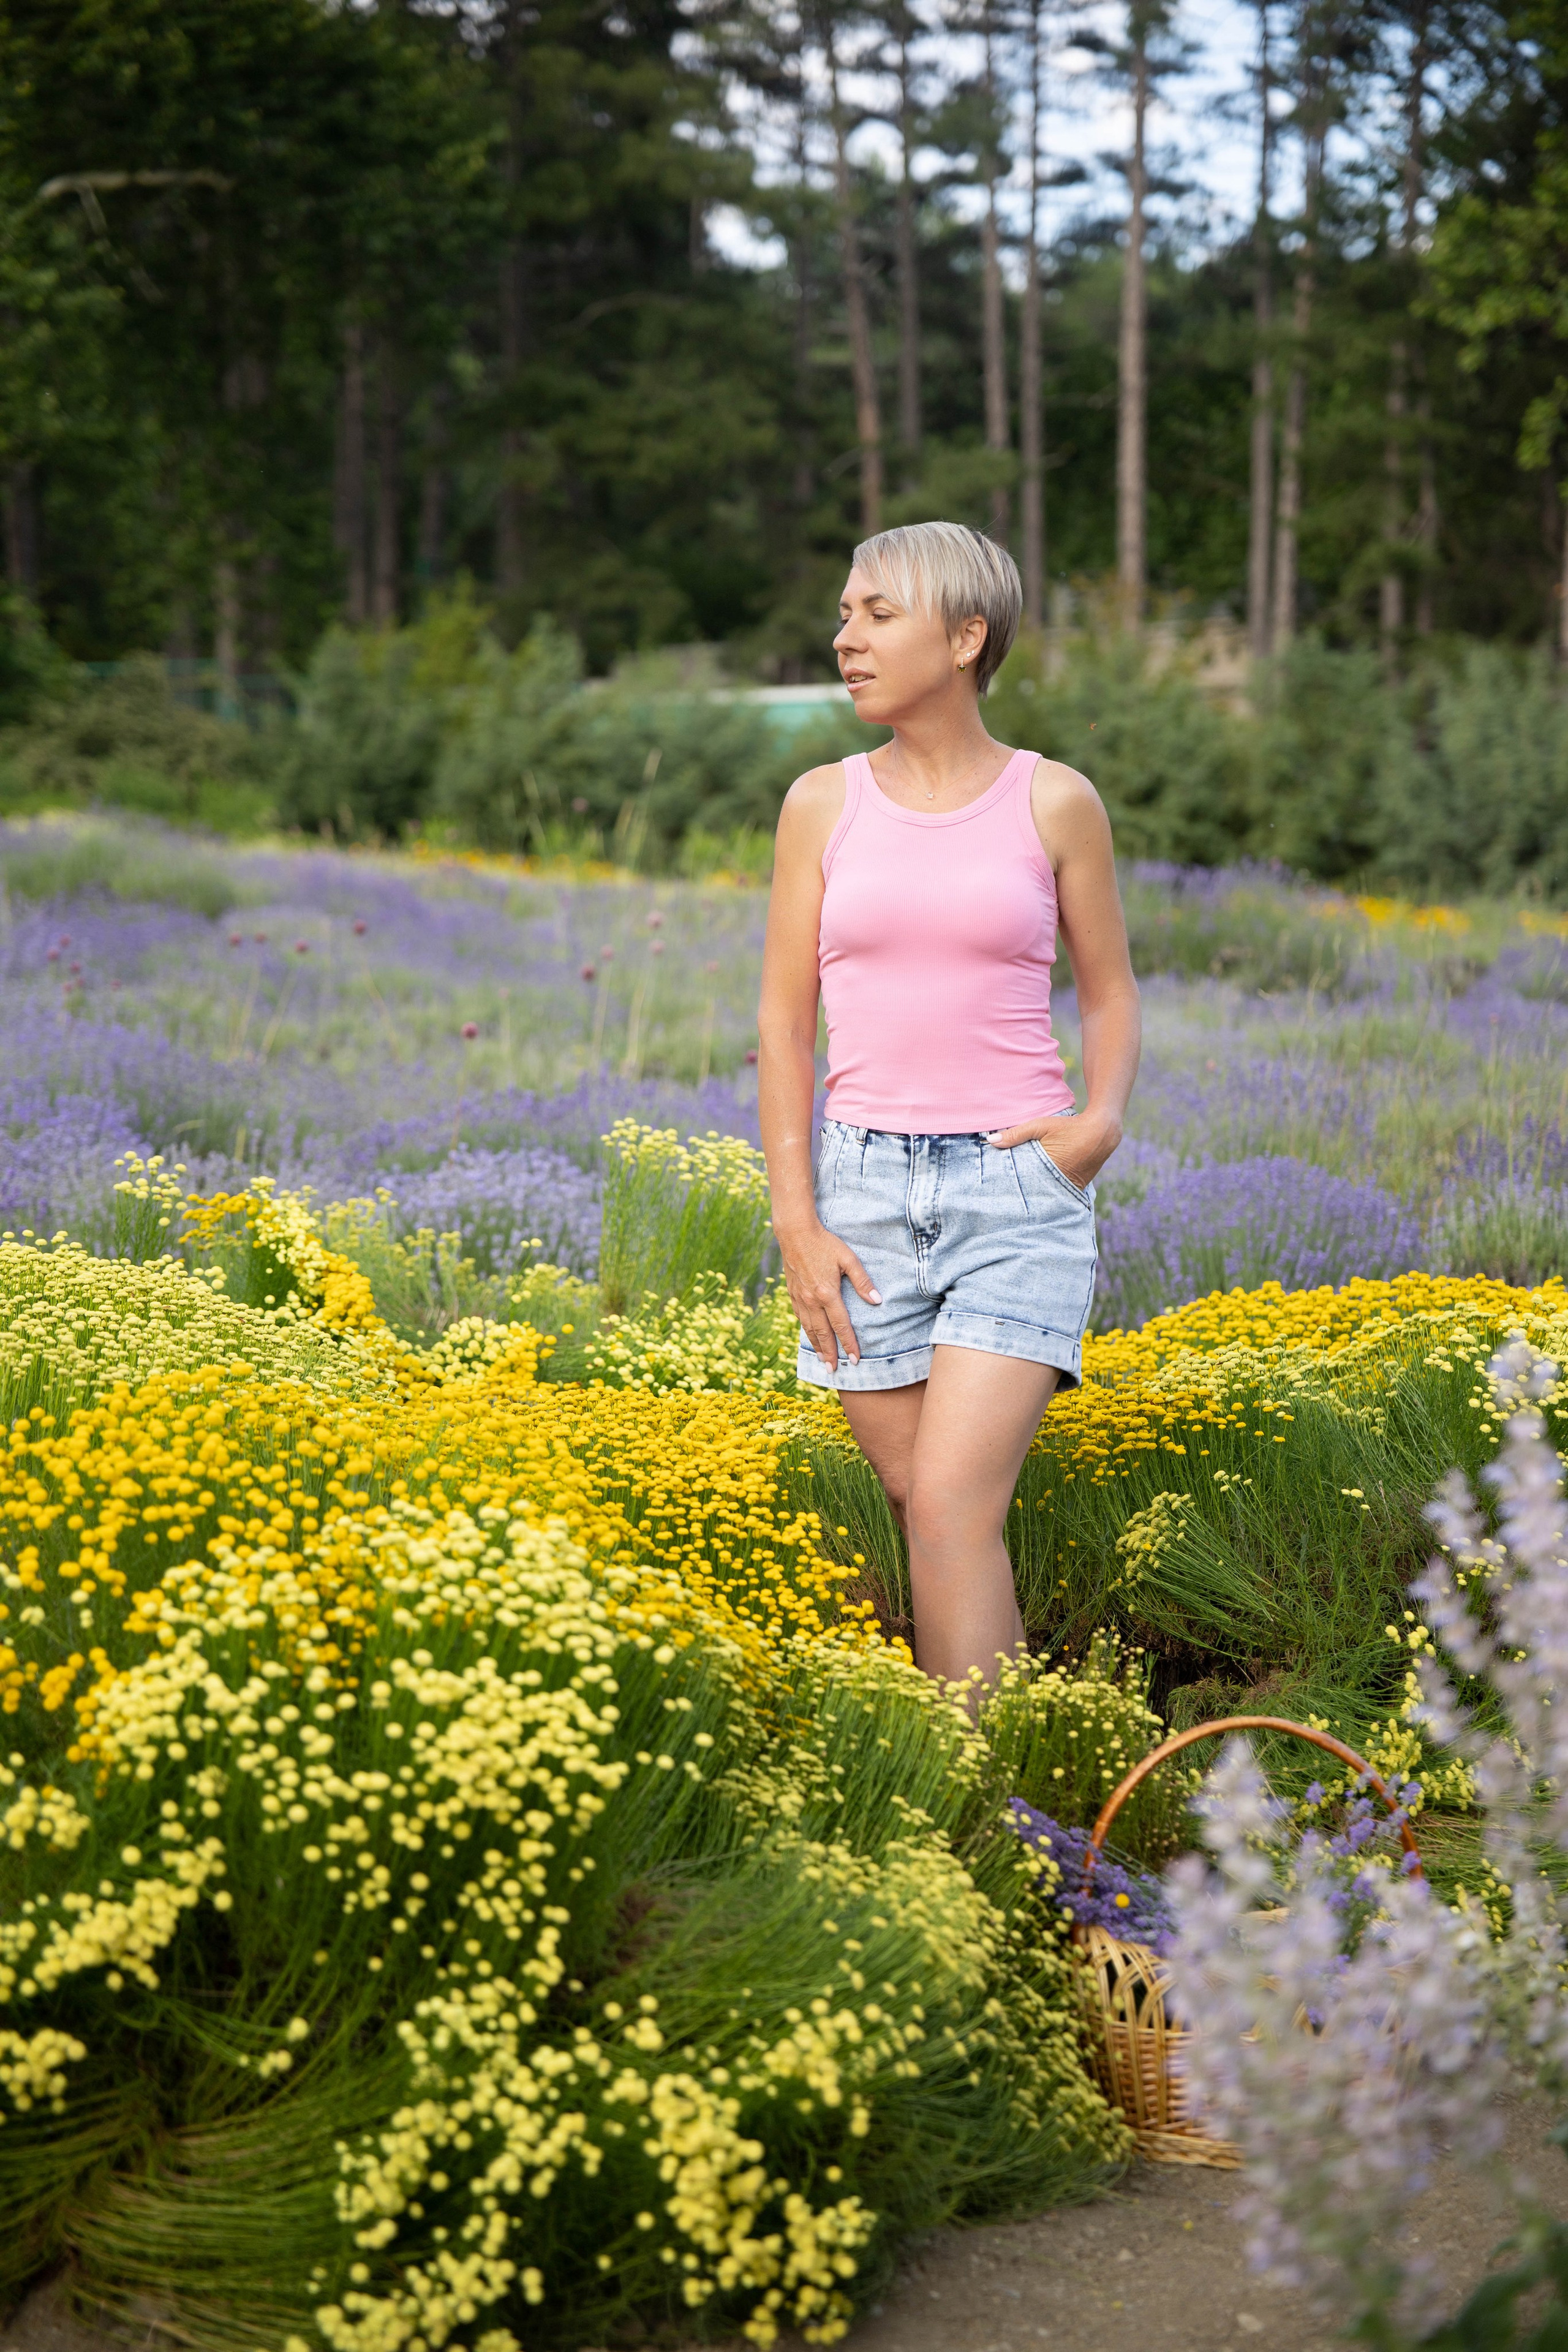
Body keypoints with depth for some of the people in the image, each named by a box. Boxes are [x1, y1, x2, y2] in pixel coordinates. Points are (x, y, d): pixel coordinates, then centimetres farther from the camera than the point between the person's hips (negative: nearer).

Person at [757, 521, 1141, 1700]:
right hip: (867, 1186, 3)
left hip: (1019, 1186, -3)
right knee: (920, 1504, 4)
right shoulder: (822, 805, 6)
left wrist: (1103, 1120, -8)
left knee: (953, 1505, -15)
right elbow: (785, 1021, 6)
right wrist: (797, 1224, -2)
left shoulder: (1056, 803, 1)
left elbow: (1111, 994, 12)